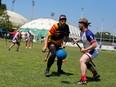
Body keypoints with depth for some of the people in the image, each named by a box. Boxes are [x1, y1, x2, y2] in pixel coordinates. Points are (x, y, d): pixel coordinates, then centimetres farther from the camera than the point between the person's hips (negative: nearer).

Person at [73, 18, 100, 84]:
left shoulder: (88, 33, -29)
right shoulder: (82, 32, -1)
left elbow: (95, 45, -31)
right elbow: (81, 38, 23)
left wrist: (85, 49, -26)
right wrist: (76, 40, 3)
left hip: (93, 51, -11)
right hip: (88, 51, 11)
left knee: (82, 61, -29)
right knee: (86, 63, 29)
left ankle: (83, 80, -33)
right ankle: (96, 74, 50)